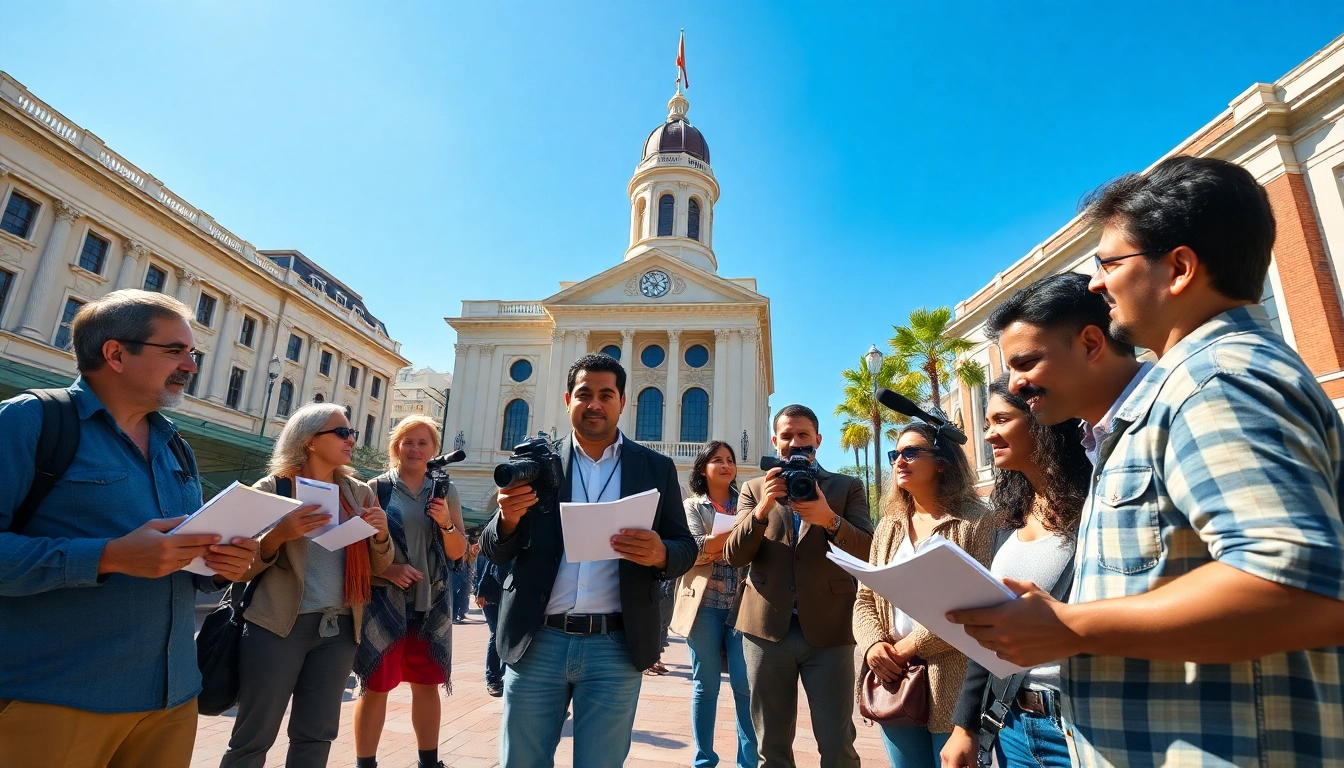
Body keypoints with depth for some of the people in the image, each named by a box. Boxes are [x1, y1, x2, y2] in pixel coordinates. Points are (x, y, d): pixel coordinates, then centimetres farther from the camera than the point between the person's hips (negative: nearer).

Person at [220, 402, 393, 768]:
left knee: (316, 736, 13)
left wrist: (381, 536, -12)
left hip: (338, 629, 4)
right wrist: (278, 535, -24)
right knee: (254, 737, 6)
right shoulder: (272, 489, -5)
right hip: (277, 626, -4)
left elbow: (377, 568, 9)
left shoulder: (360, 494, 7)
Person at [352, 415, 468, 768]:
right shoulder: (376, 487, -3)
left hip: (432, 601, 3)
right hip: (384, 600, -3)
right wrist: (387, 569, -18)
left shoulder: (445, 491, 5)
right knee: (376, 685, 5)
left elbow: (458, 552, 6)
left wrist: (445, 523, -13)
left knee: (427, 684, 13)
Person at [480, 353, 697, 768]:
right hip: (538, 643, 1)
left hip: (616, 647, 0)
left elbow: (685, 548, 4)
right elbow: (493, 550, 5)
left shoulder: (656, 468, 3)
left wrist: (660, 554, -19)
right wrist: (508, 519, -18)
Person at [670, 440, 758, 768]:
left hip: (742, 604, 2)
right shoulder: (692, 506, 6)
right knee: (705, 686, 7)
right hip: (705, 605, -1)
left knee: (746, 685, 0)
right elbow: (695, 550, -9)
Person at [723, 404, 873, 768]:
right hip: (766, 629, 2)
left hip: (829, 630, -1)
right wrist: (763, 508, -18)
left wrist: (829, 519, -24)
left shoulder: (848, 487, 5)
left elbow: (868, 553, -5)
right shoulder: (754, 489, 7)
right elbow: (733, 556, -1)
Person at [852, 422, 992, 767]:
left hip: (951, 683, -4)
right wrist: (873, 645, -10)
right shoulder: (889, 525, 9)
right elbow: (865, 598, 9)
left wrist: (912, 646, -15)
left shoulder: (975, 521, -6)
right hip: (894, 679, 5)